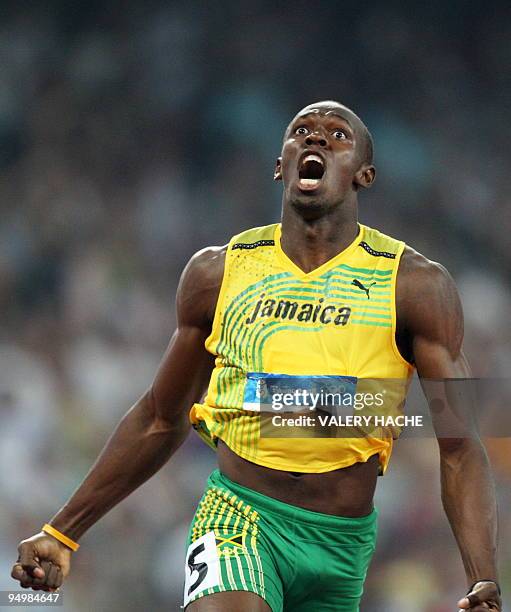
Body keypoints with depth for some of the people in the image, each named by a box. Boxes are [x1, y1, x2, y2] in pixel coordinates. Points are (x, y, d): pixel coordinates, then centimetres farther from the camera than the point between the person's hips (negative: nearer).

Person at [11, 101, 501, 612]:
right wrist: (62, 532, 17)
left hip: (344, 542, 1)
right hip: (239, 522, -1)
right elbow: (159, 420, 18)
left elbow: (459, 448, -4)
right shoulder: (217, 273, 6)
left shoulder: (414, 286, 0)